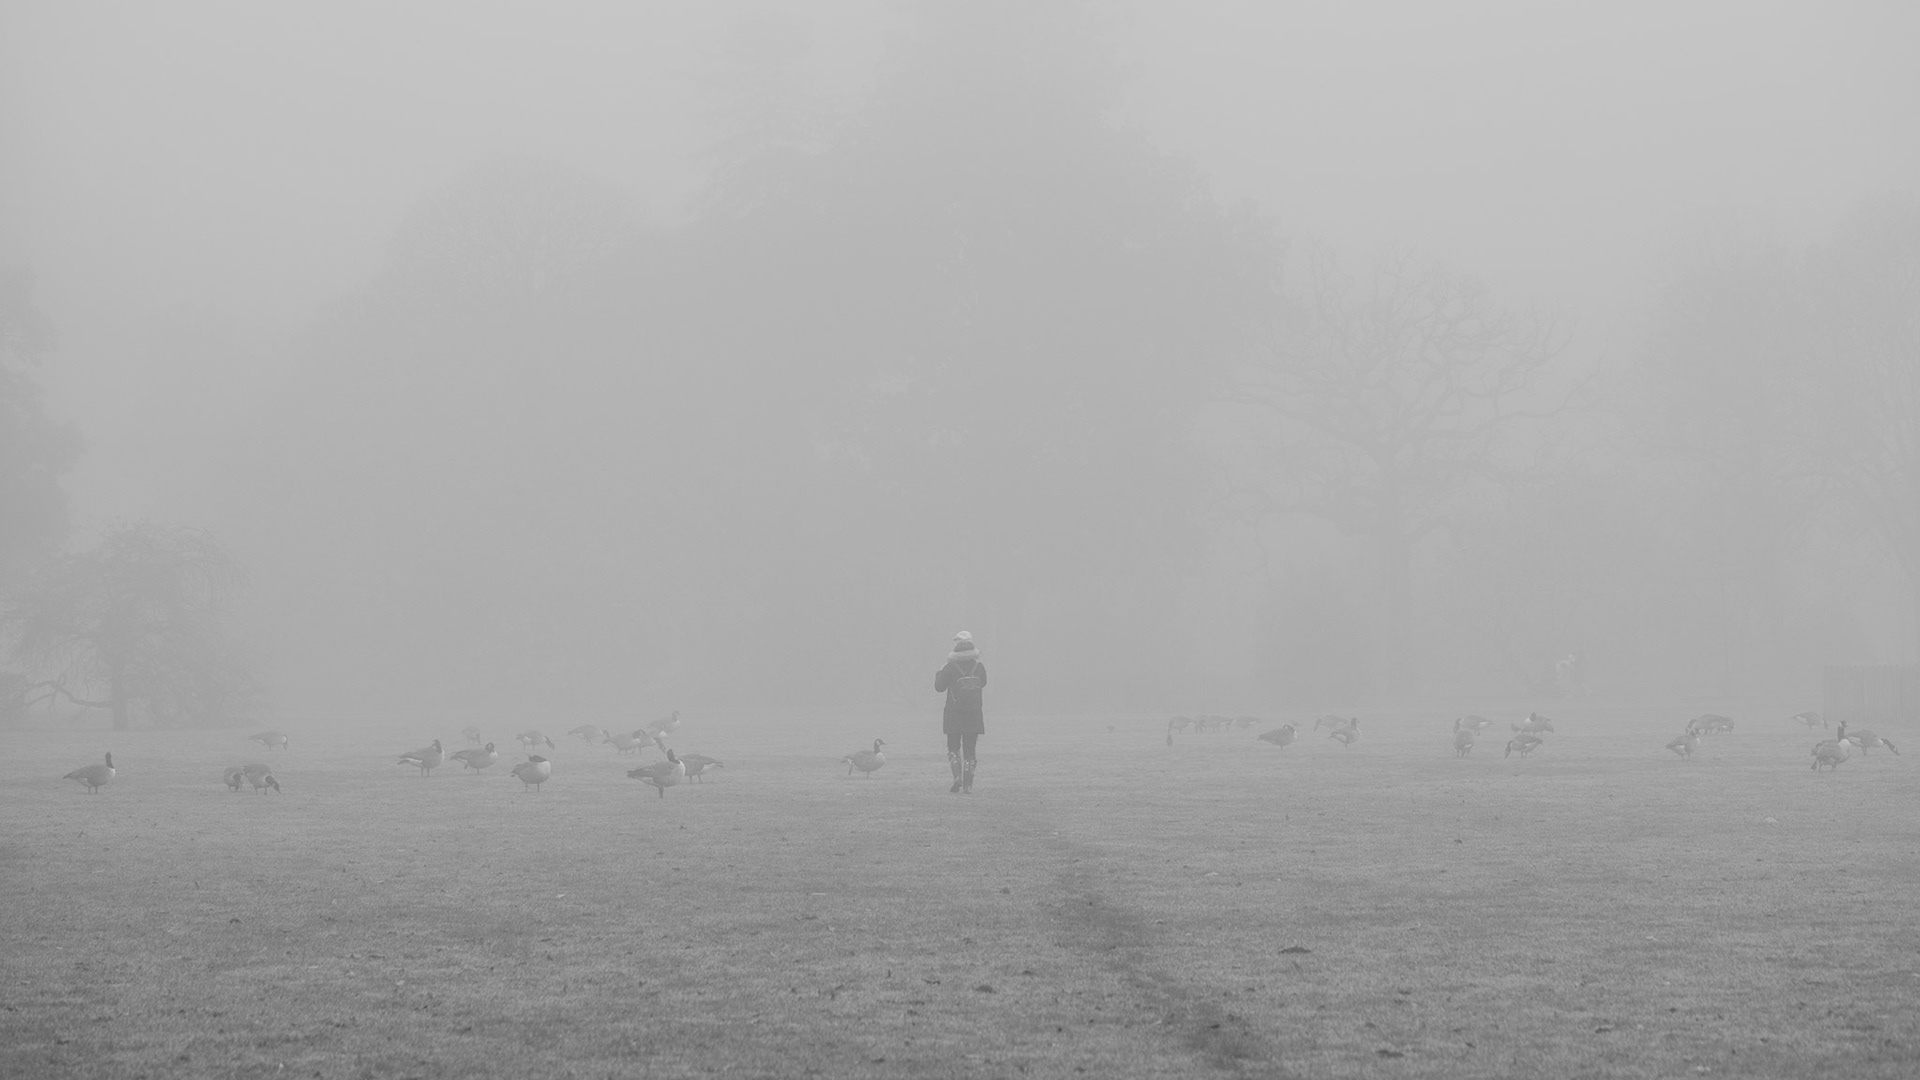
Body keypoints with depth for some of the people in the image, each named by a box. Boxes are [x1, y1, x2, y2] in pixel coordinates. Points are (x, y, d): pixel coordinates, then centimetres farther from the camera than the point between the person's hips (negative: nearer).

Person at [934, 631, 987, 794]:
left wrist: (938, 674, 17)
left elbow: (939, 687, -2)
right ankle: (968, 785, 5)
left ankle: (957, 776, -12)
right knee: (969, 750, 8)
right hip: (974, 716, 2)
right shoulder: (979, 667, -2)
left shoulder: (950, 668, -10)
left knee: (953, 748, 9)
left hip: (954, 715, -2)